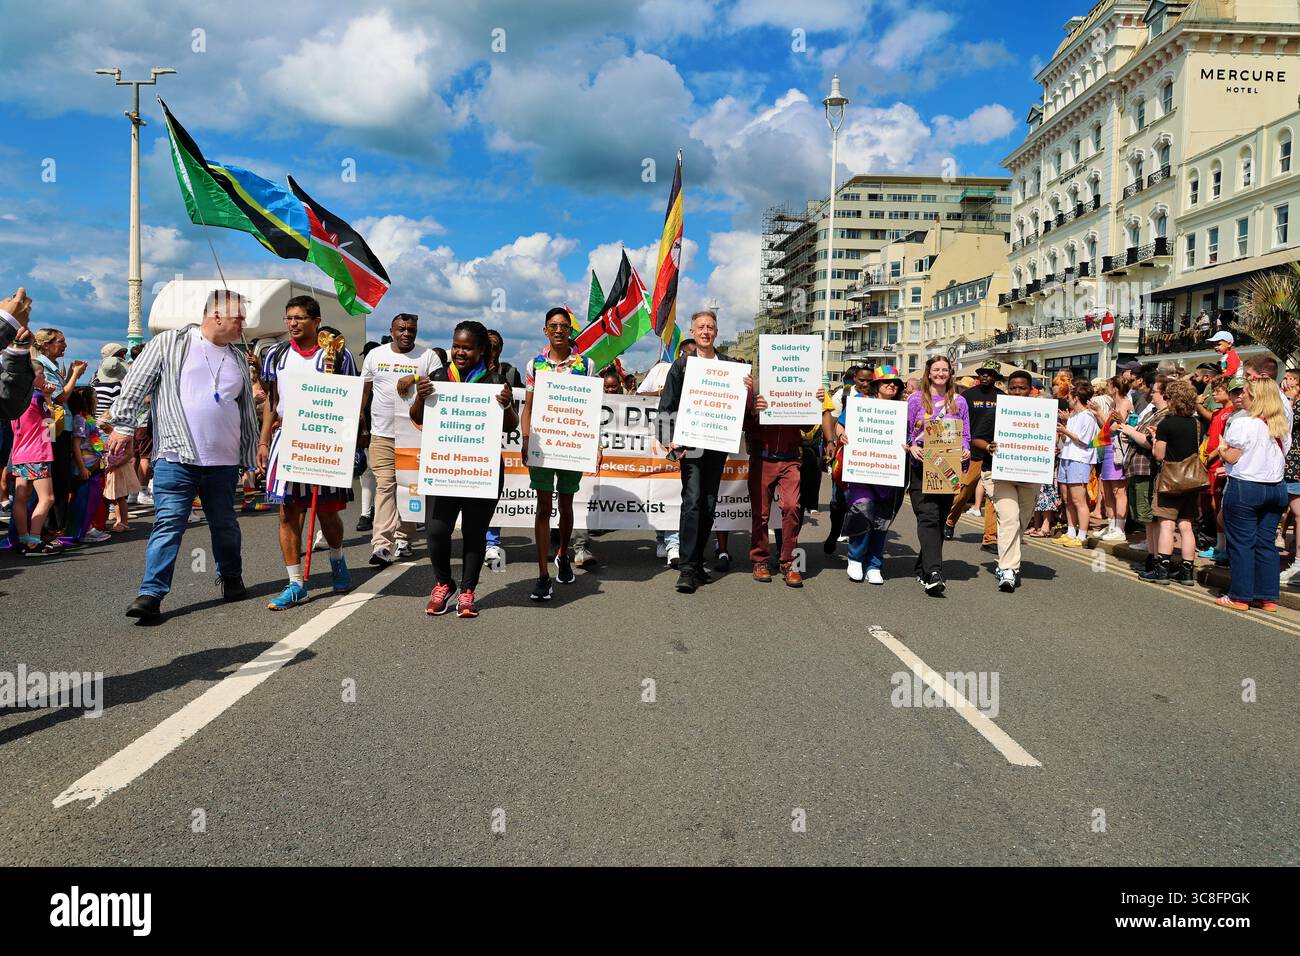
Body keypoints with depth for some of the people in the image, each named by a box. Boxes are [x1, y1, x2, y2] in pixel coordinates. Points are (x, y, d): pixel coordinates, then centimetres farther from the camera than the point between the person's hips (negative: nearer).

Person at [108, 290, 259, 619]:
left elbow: (247, 413, 20)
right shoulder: (170, 343, 1)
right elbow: (136, 384, -2)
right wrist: (123, 425, -9)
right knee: (168, 524, -7)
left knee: (224, 524, 14)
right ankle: (152, 592, -4)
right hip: (176, 457, -4)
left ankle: (231, 577, 32)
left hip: (224, 461, 4)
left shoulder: (237, 359, 16)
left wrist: (251, 458, 19)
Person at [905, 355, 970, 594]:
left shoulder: (959, 402, 14)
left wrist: (965, 451, -5)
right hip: (922, 467, -4)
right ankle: (934, 573, -25)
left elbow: (965, 435, 15)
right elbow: (905, 431, 4)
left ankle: (923, 569, 18)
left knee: (940, 519, 6)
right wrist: (911, 447, -15)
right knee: (928, 517, -16)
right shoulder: (916, 399, 5)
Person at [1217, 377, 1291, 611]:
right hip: (1276, 488, 6)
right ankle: (1268, 597, 15)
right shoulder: (1283, 426, 7)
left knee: (1242, 543, 1)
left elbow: (1232, 457, -14)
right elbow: (1281, 457, 14)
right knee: (1266, 543, 11)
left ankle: (1240, 597, 6)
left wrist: (1222, 449, 7)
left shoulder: (1242, 424, -15)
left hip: (1245, 488, -6)